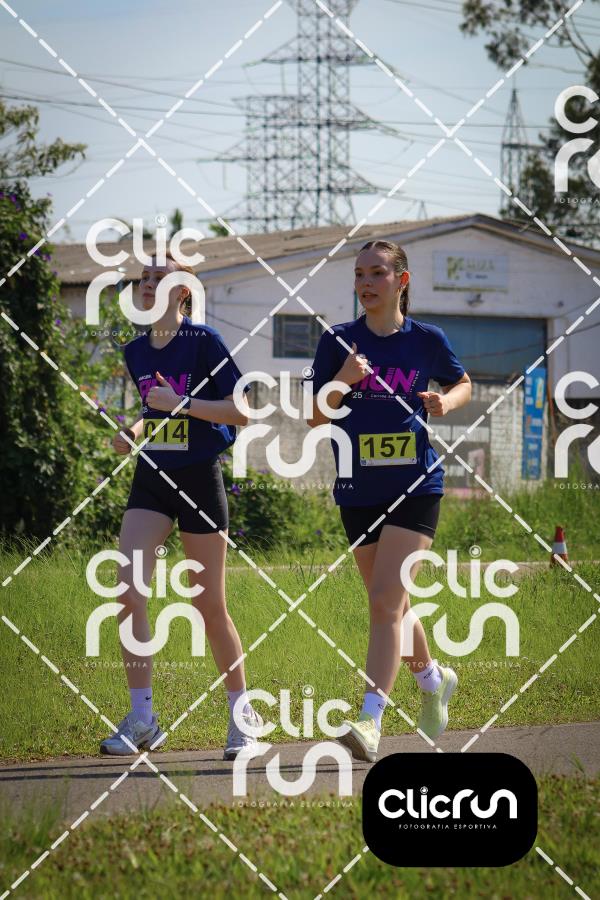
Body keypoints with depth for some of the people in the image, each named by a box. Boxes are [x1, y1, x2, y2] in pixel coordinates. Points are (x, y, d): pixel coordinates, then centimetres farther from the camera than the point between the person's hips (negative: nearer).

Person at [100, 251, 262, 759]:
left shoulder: (203, 342, -9)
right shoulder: (136, 351, 10)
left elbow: (240, 412, -12)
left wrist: (182, 403, -22)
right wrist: (133, 431, 6)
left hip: (198, 479, -5)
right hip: (151, 479, 5)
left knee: (210, 606, 2)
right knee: (128, 594, -12)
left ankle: (242, 712, 20)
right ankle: (142, 719, -6)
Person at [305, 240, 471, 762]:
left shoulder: (426, 340, 0)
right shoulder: (338, 342, 2)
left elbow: (463, 385, 18)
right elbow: (316, 420, 0)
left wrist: (446, 402, -5)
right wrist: (342, 381, -18)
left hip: (415, 487, -3)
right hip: (358, 491, 3)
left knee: (385, 600, -16)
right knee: (391, 604, 15)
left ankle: (371, 721, -22)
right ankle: (433, 679, 43)